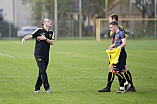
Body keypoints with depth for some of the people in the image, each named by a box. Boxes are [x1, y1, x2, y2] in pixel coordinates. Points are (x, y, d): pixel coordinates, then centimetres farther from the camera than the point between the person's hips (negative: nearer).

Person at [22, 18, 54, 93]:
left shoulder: (51, 33, 13)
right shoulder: (39, 30, -2)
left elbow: (52, 42, 2)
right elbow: (31, 36, -8)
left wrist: (45, 38, -12)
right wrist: (24, 38, -27)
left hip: (46, 55, 5)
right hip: (38, 55, -5)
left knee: (41, 73, 7)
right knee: (43, 71, -13)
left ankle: (37, 89, 14)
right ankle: (47, 88, -12)